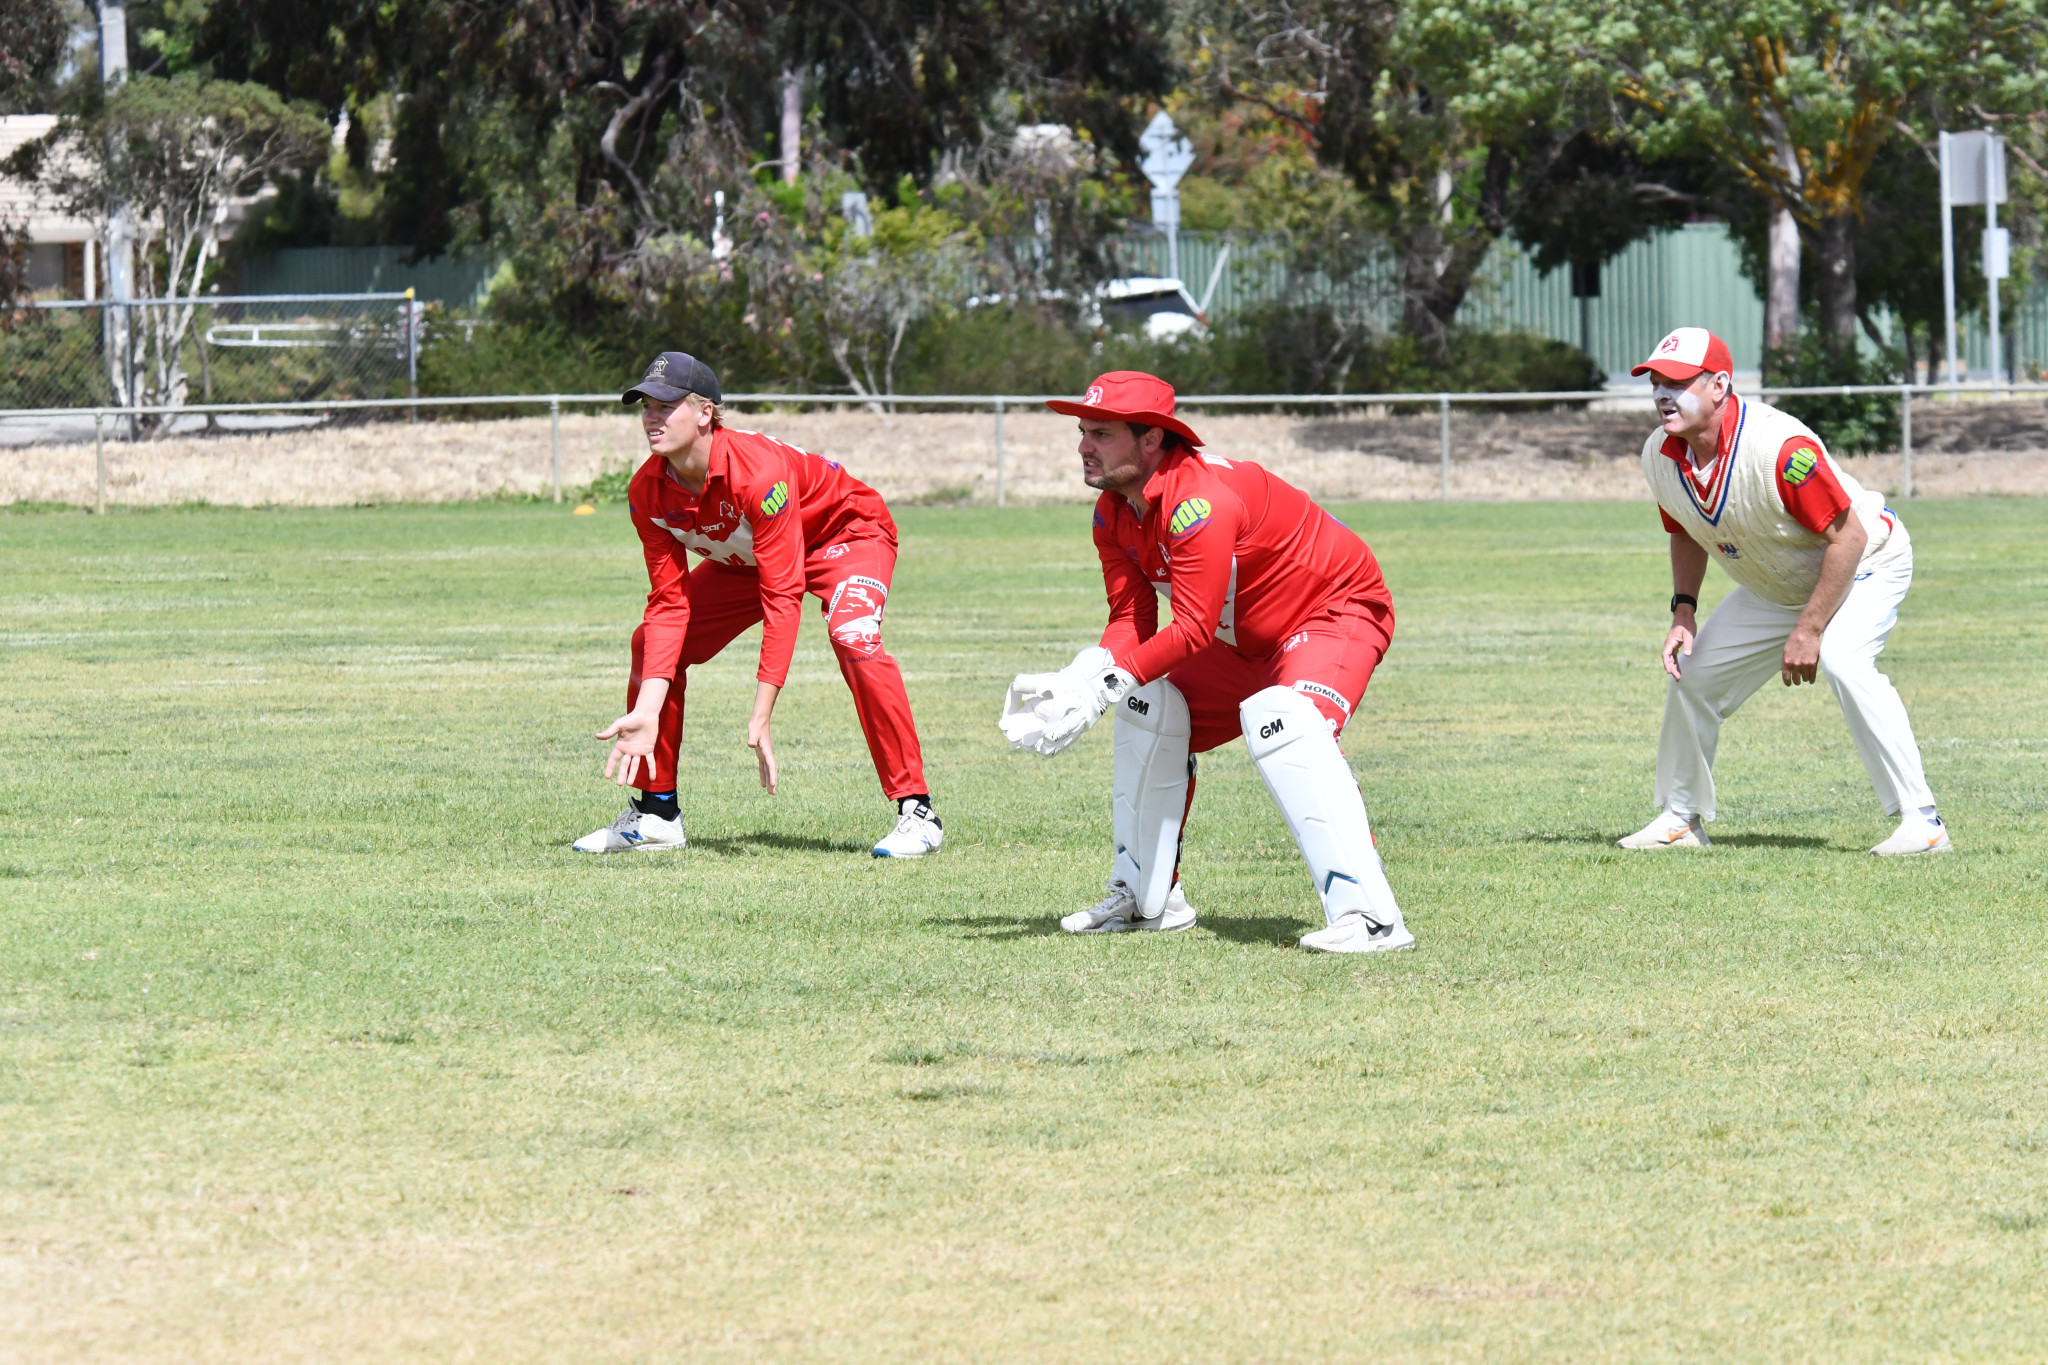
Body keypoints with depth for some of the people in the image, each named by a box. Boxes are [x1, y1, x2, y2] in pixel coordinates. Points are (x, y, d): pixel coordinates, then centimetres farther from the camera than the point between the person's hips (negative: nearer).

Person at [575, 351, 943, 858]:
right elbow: (670, 604, -18)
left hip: (846, 535, -7)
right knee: (651, 642, -4)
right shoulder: (648, 492, -20)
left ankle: (914, 811, -27)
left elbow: (782, 598, -39)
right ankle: (656, 812, 11)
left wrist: (761, 718, -42)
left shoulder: (757, 470, -39)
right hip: (742, 559, 7)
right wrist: (646, 713, -30)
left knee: (853, 639, -34)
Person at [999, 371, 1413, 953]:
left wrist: (1100, 687, -39)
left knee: (1282, 719, -34)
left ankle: (1368, 915, -40)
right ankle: (1147, 898, 23)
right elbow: (1131, 623, -7)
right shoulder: (1113, 513, -4)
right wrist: (1070, 683, -25)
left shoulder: (1199, 501, -32)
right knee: (1148, 709, 10)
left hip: (1339, 611, -10)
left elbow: (1193, 628, -35)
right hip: (1247, 637, 10)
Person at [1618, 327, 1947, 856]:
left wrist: (1808, 632, -30)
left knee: (1842, 659, -33)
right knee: (1692, 672, 7)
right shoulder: (1661, 455, -13)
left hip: (1866, 563, -8)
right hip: (1775, 589, 8)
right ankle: (1681, 818, 28)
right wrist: (1683, 611, -5)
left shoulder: (1779, 447, -37)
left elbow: (1849, 537, -31)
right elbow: (1686, 533, 9)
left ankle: (1920, 821, -29)